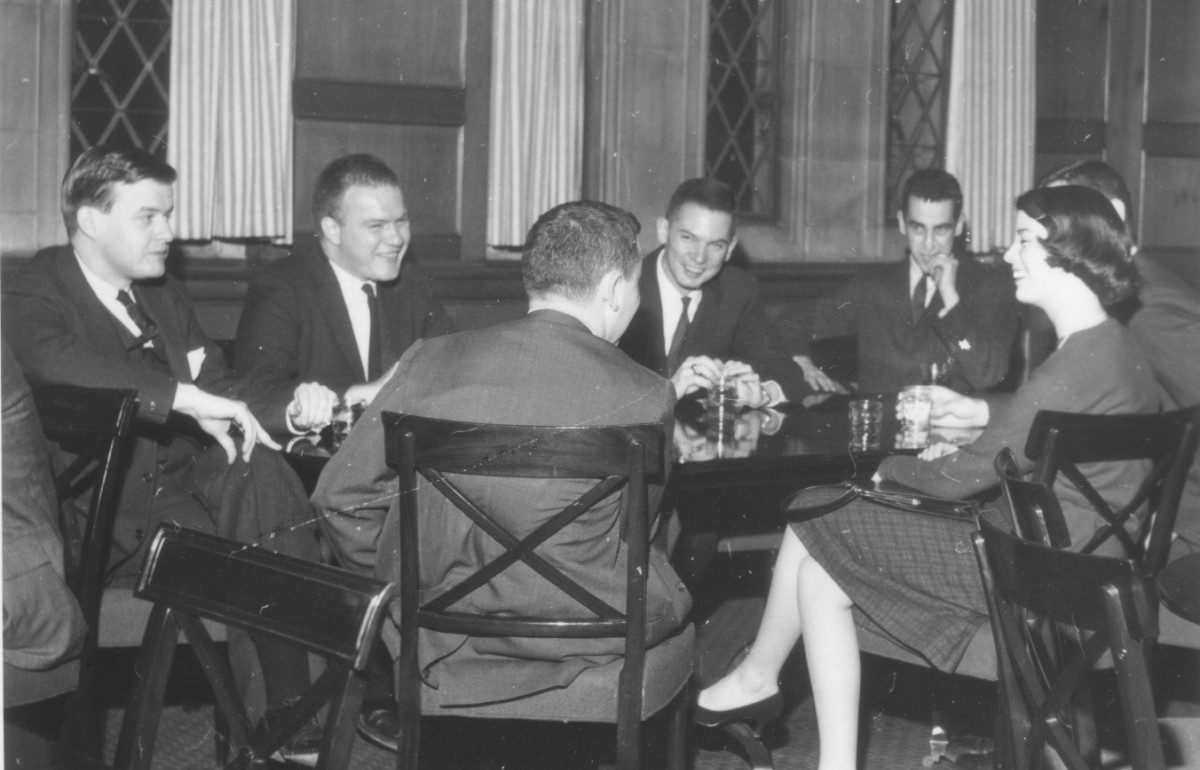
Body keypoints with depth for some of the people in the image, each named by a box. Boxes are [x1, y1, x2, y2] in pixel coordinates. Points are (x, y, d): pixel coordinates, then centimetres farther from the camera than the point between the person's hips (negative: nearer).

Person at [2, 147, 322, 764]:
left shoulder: (162, 293, 18)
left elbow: (215, 380, 16)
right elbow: (57, 362, -27)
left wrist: (239, 414, -8)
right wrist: (189, 399, -32)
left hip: (180, 472, 6)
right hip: (102, 504, -5)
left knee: (262, 473, -23)